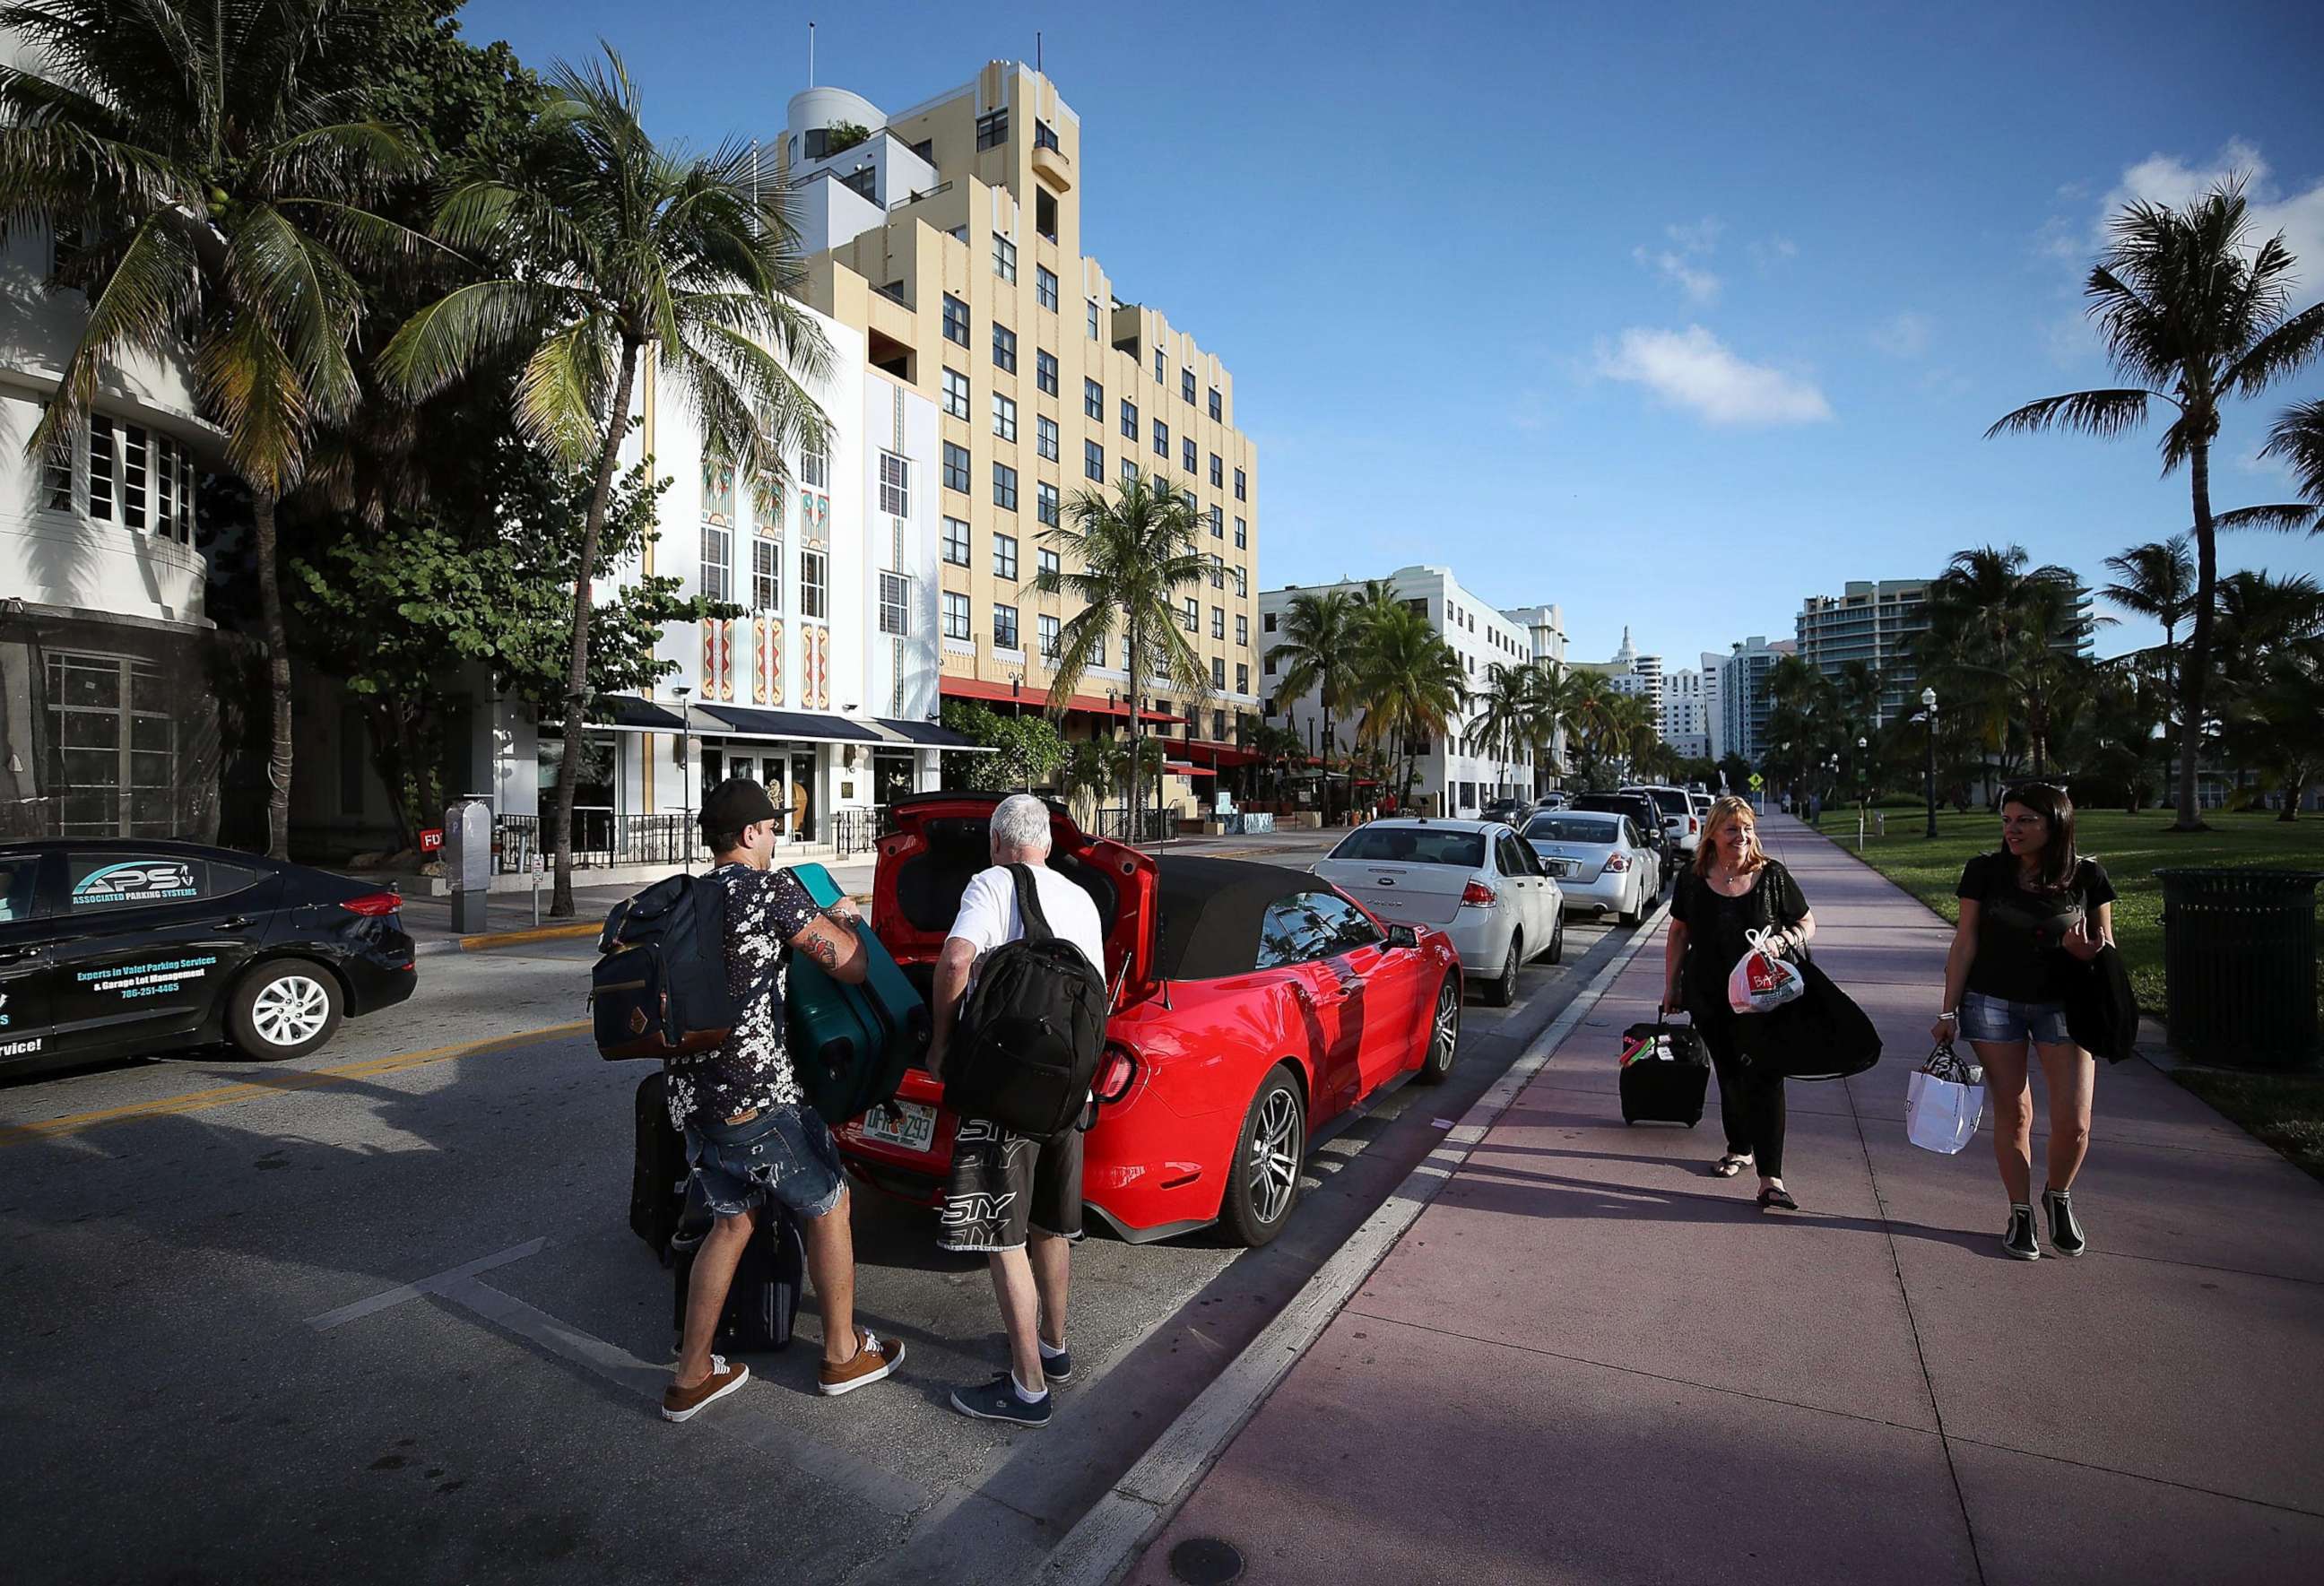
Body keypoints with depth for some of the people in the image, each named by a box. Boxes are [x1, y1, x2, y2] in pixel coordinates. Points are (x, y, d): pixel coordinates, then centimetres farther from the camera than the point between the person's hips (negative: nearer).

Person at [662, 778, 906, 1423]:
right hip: (756, 1094, -7)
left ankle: (691, 1377, 29)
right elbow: (852, 967, -11)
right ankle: (843, 1354, 27)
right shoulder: (770, 888, -11)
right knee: (827, 1207, 12)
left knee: (732, 1220, 23)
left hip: (691, 1095, 8)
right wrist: (845, 921, 9)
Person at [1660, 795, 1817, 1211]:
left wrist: (1786, 938, -17)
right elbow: (1679, 934, 11)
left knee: (1764, 1079, -9)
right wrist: (1671, 985, 9)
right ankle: (1740, 1149, 36)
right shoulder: (1693, 879, 1)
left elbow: (1807, 923, 6)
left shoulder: (1772, 875, -3)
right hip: (1709, 1000, 3)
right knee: (1730, 1075, 15)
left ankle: (1770, 1180, -9)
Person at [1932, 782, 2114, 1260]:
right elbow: (1965, 943, -1)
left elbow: (2106, 946, 7)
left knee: (2074, 1121, -5)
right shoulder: (1985, 871, -5)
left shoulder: (2087, 875, -3)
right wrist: (1949, 1011, -1)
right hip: (1993, 1002, -1)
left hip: (2062, 1003, 1)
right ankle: (2020, 1213, 21)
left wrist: (2087, 950, -19)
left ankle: (2058, 1196, 24)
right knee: (2012, 1114, 4)